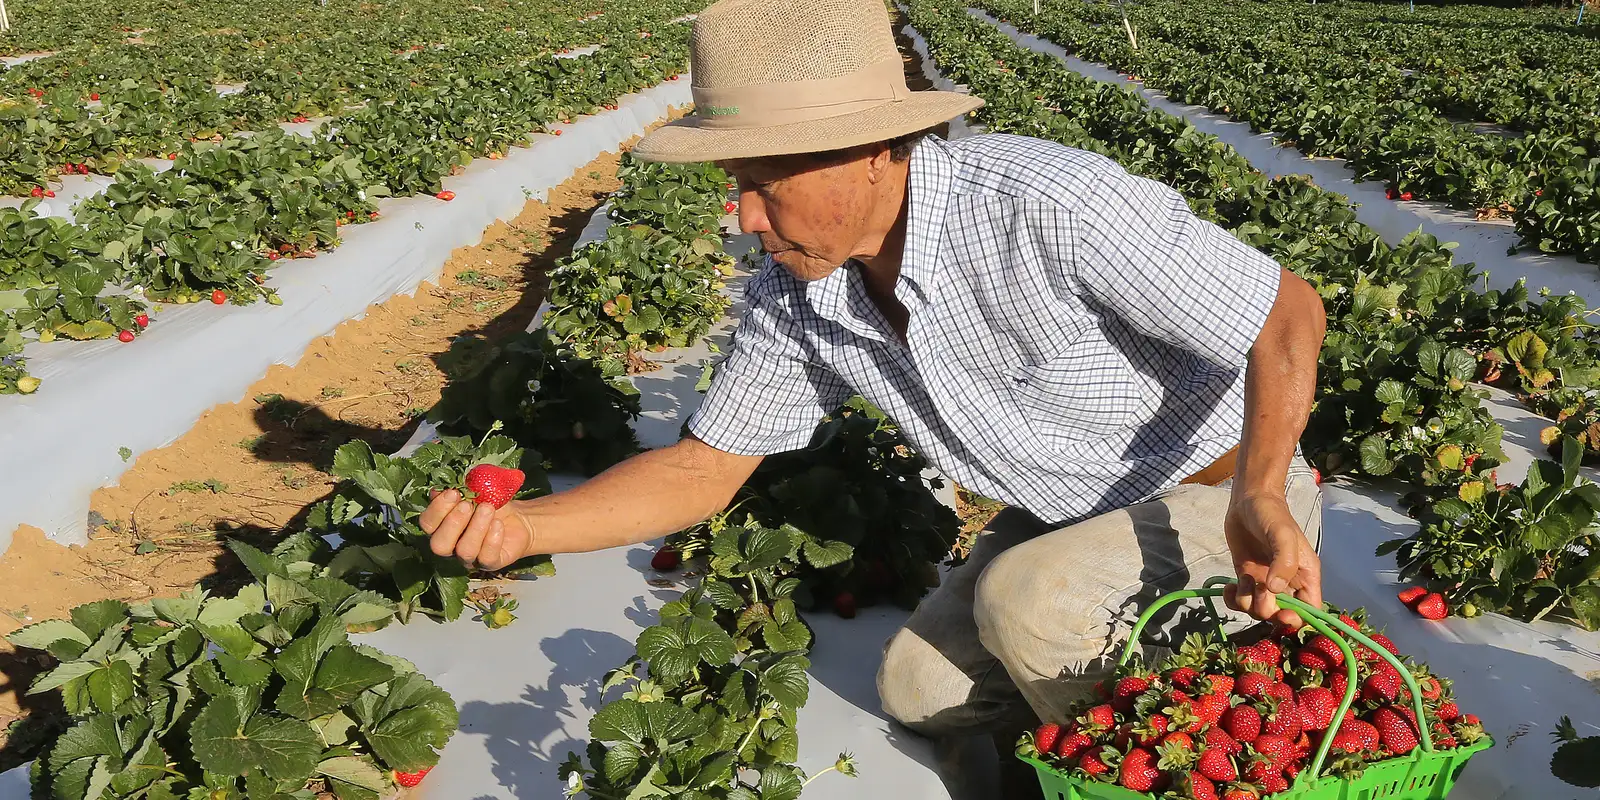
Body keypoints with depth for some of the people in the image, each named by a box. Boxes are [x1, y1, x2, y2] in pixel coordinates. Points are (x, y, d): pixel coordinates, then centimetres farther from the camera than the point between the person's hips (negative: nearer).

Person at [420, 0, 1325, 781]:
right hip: (1071, 513, 7)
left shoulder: (1046, 205, -34)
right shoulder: (795, 295, -12)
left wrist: (1259, 498, -41)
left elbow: (1289, 311, -25)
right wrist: (519, 524, -19)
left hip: (1225, 495, -6)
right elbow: (703, 470, -5)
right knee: (920, 688, 5)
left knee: (1027, 600, -30)